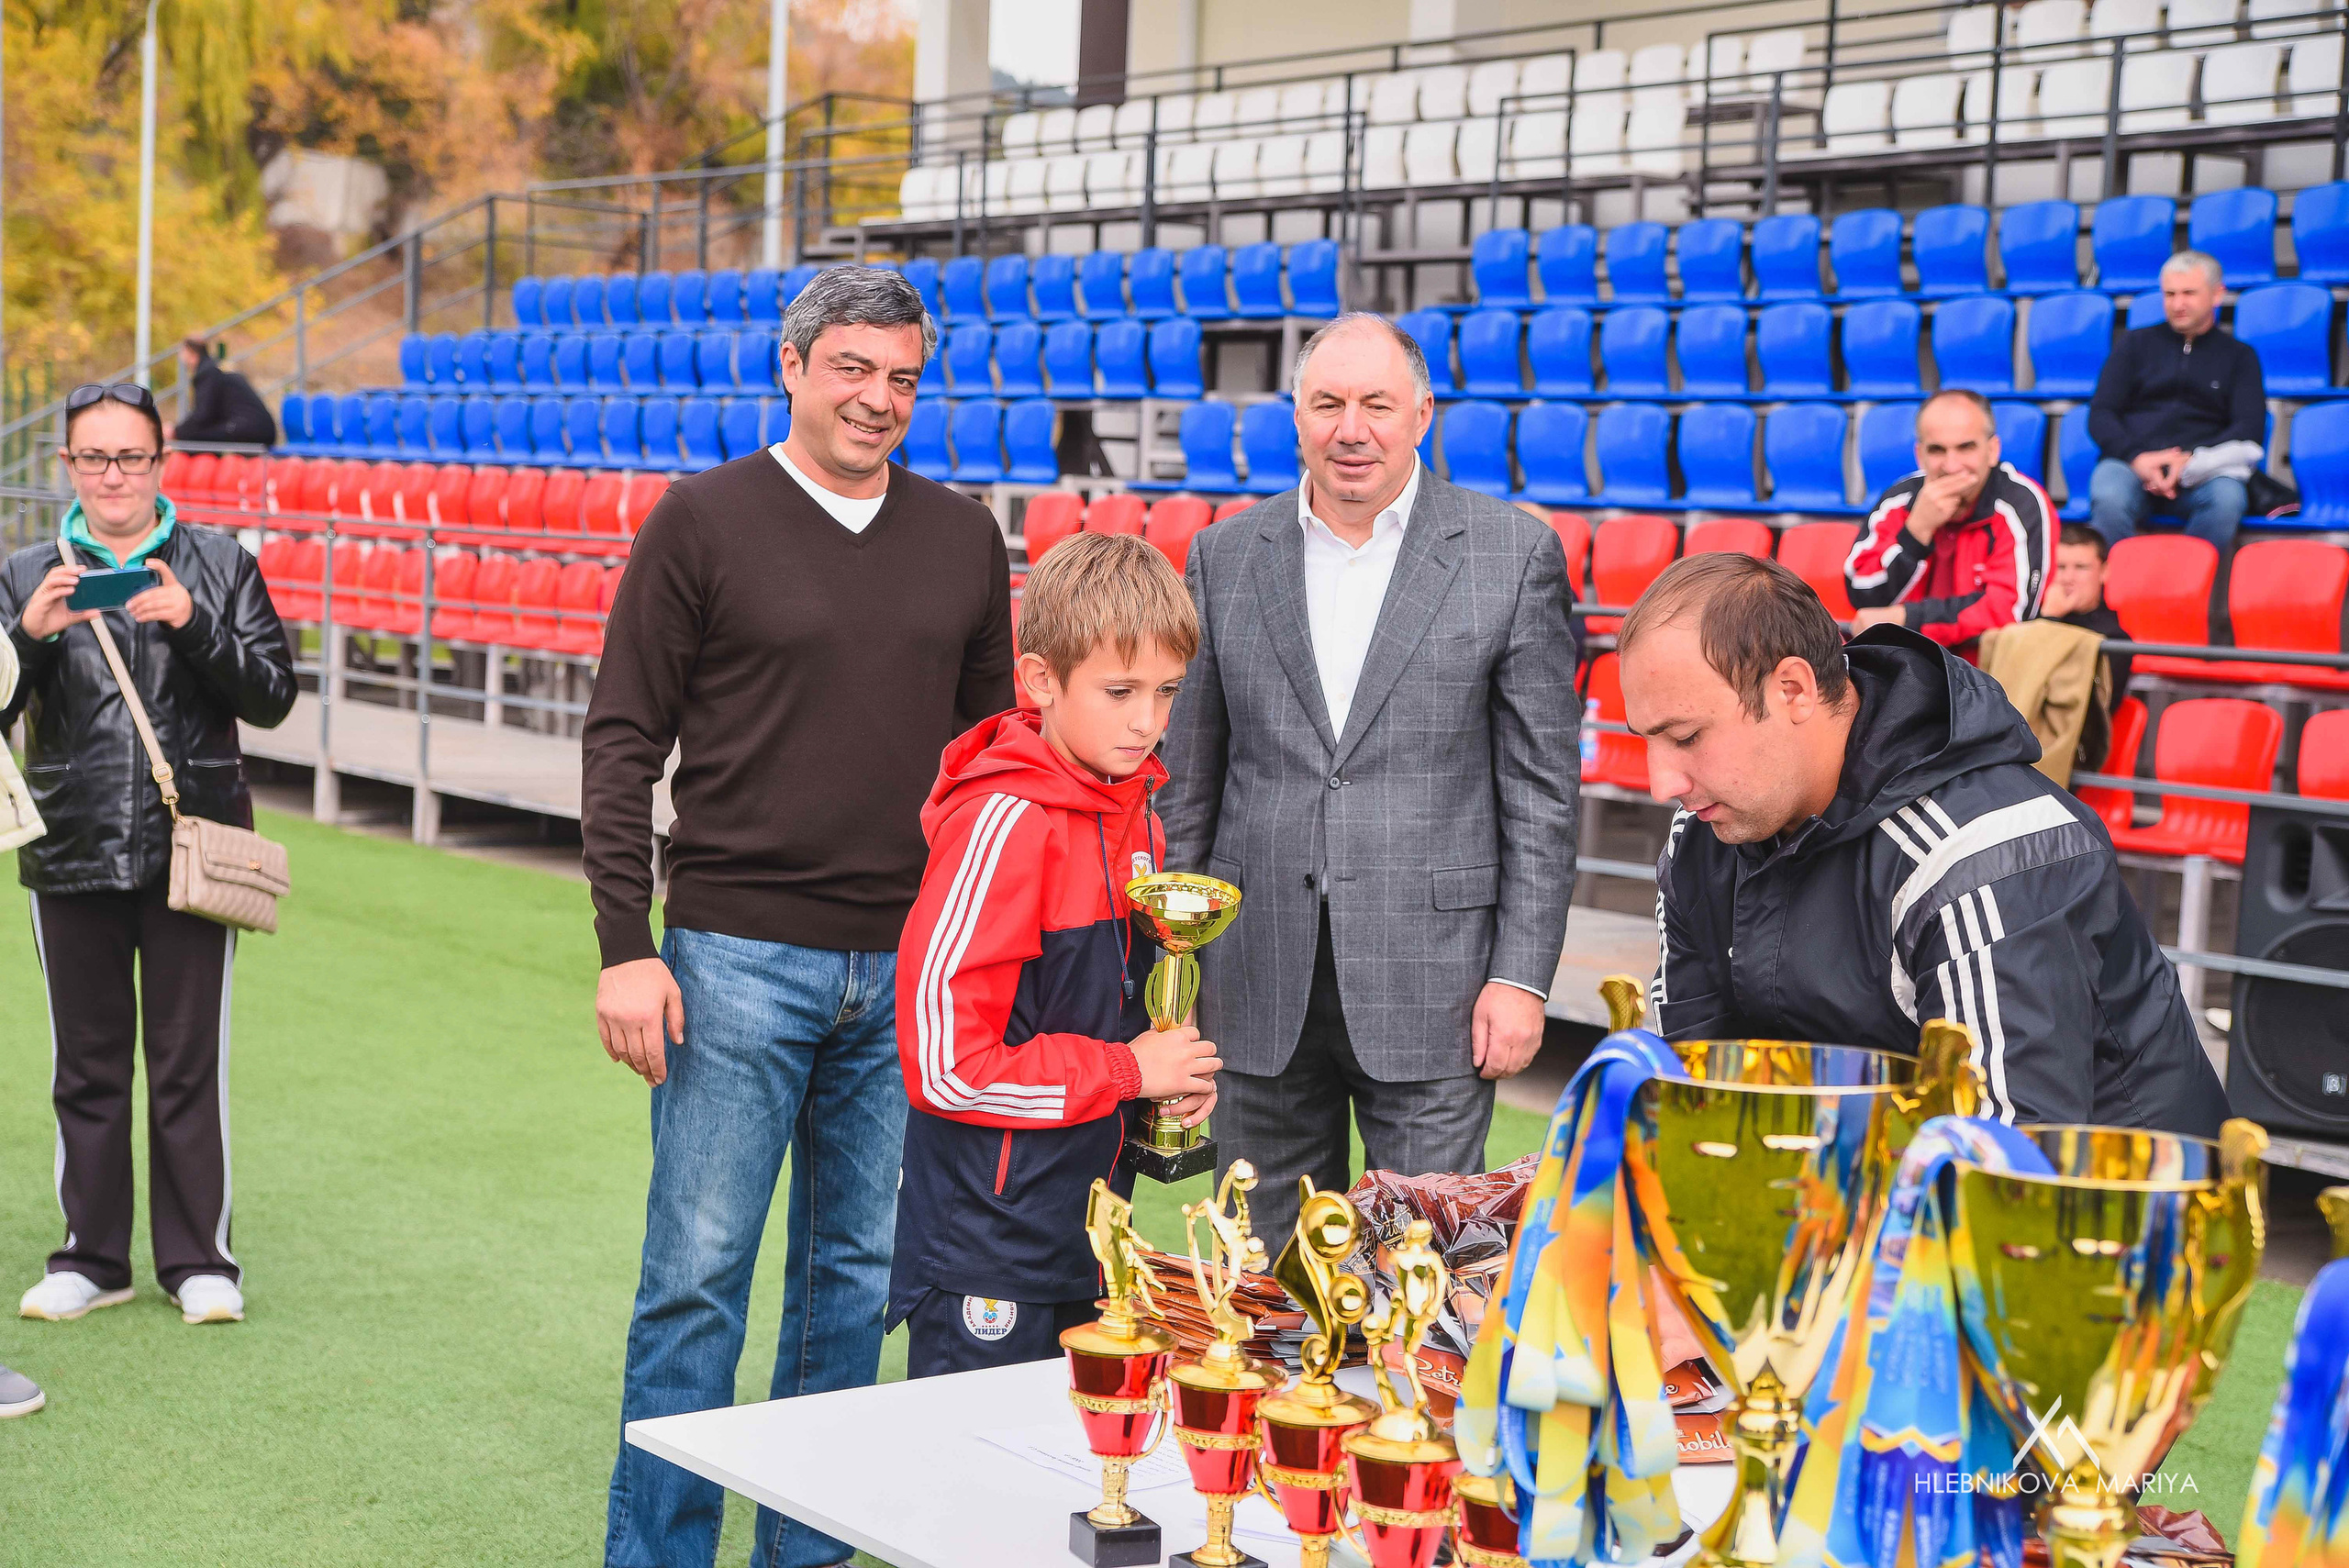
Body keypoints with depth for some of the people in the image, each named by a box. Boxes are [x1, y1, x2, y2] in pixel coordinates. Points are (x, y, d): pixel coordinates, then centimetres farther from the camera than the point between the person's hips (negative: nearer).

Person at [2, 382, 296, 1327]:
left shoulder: (220, 567, 6)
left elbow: (272, 697, 0)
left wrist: (194, 627, -15)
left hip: (192, 849, -1)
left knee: (190, 1064, 1)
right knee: (87, 1066, 8)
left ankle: (199, 1261, 11)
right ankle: (91, 1258, 19)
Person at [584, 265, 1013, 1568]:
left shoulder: (964, 537, 10)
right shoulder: (704, 520, -1)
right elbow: (624, 740, -2)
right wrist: (625, 945, -10)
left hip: (909, 971, 4)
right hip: (738, 958, -4)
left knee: (858, 1277, 11)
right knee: (697, 1275, -1)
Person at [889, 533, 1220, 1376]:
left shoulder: (1132, 811, 6)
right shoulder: (1005, 824, -19)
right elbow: (943, 1064, -22)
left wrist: (1177, 1070, 1)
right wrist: (1129, 1072, -14)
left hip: (1084, 1237, 8)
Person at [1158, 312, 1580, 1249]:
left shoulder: (1514, 554, -1)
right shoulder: (1225, 557, 7)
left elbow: (1542, 785, -1)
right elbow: (1189, 781, 11)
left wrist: (1523, 975, -6)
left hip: (1429, 988, -3)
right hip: (1258, 985, 3)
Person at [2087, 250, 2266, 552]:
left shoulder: (2239, 355, 19)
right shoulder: (2136, 343, 21)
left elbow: (2250, 429, 6)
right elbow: (2100, 414, 11)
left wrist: (2190, 461, -12)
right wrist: (2137, 458, -10)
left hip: (2204, 470, 0)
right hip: (2130, 463, 0)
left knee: (2227, 499, -36)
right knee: (2109, 500, -36)